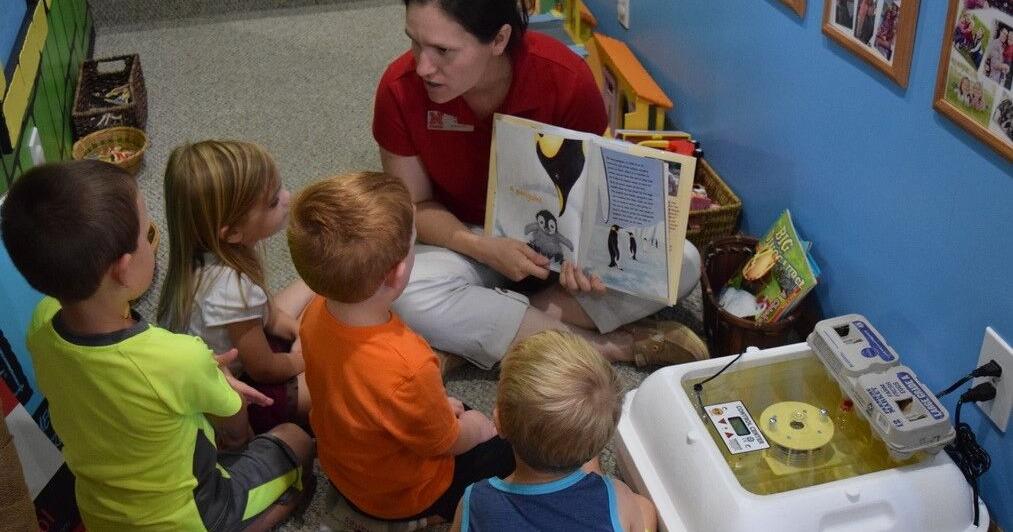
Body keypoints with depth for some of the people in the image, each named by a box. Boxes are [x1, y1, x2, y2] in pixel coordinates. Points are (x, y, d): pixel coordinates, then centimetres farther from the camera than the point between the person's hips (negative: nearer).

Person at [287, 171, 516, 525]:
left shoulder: (317, 314, -21)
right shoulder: (408, 368, -44)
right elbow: (446, 443, -22)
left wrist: (435, 403, 5)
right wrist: (478, 428, -1)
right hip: (399, 494, -6)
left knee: (457, 412, 30)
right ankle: (427, 517, 4)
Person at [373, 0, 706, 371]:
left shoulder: (566, 77, -24)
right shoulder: (400, 88, -22)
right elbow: (414, 206, -10)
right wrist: (485, 249, -27)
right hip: (466, 238, 0)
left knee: (680, 262, -22)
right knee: (407, 297, -33)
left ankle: (470, 334, -21)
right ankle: (606, 346, -21)